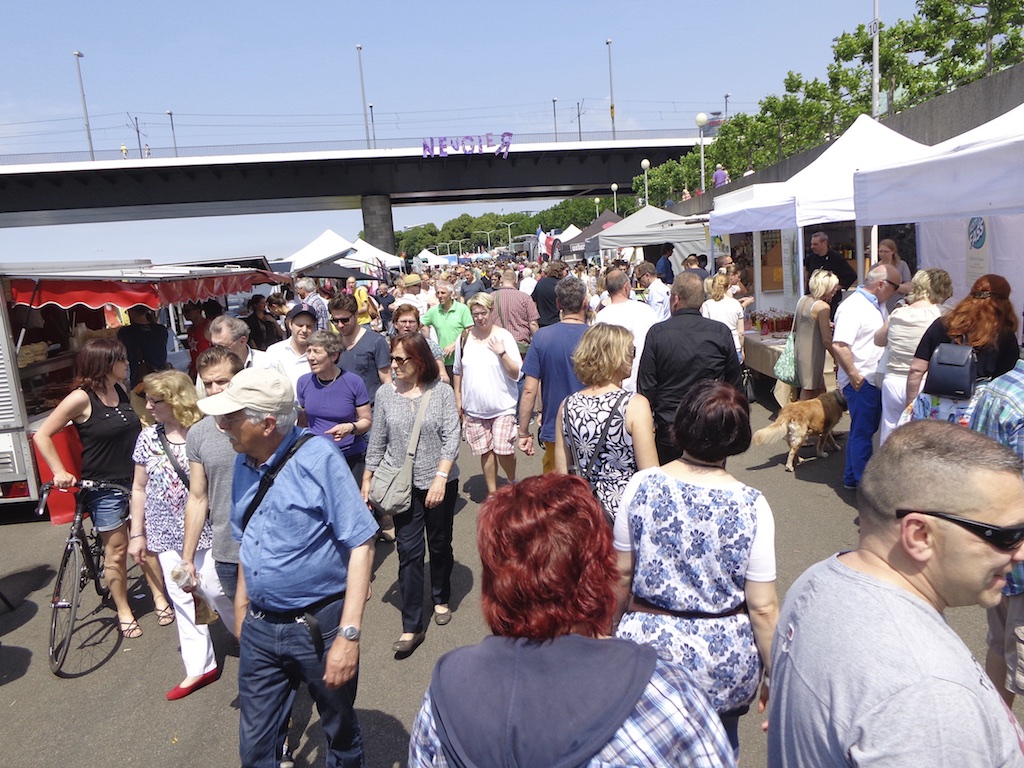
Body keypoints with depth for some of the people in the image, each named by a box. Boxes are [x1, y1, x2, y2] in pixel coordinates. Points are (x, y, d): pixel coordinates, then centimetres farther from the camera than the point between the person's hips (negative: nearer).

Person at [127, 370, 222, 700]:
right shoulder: (148, 438, 3)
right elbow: (139, 489, 11)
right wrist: (137, 533, 11)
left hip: (206, 531, -5)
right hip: (168, 535, 5)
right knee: (182, 599, 10)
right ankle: (200, 667, 23)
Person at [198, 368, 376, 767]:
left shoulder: (318, 458, -19)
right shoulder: (244, 464, 3)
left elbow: (361, 544, -20)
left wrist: (349, 633, -23)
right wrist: (241, 607, 17)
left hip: (319, 625, -5)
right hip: (259, 627, 5)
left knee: (341, 735, 17)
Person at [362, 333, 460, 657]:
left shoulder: (441, 392, -8)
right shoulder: (386, 393, -2)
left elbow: (451, 438, -11)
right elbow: (377, 441, 5)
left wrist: (440, 478, -20)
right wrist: (367, 479, 7)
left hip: (440, 482, -1)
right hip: (404, 485, 1)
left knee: (440, 545, 15)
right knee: (409, 552, 1)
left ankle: (441, 600, 40)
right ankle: (412, 627, 8)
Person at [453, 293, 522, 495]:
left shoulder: (503, 336, -5)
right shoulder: (464, 338, 4)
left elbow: (516, 374, -8)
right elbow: (458, 372, 14)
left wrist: (502, 353, -21)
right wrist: (458, 400, 12)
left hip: (503, 407, -3)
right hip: (474, 408, 3)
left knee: (503, 451, -8)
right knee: (486, 452, 9)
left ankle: (512, 482, 22)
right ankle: (492, 492, 25)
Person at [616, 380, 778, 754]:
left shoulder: (642, 485, -12)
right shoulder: (751, 506, -16)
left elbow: (622, 573, -3)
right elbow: (762, 608, -12)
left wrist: (613, 628, 14)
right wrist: (775, 676, 2)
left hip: (647, 643, 1)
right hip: (723, 659, 0)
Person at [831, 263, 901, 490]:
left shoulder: (877, 305, 14)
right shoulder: (853, 307, -17)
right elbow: (839, 345, -26)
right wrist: (854, 376, -22)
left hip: (875, 379, 10)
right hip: (860, 382, -10)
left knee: (863, 430, 17)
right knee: (863, 432, -3)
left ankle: (851, 478, 28)